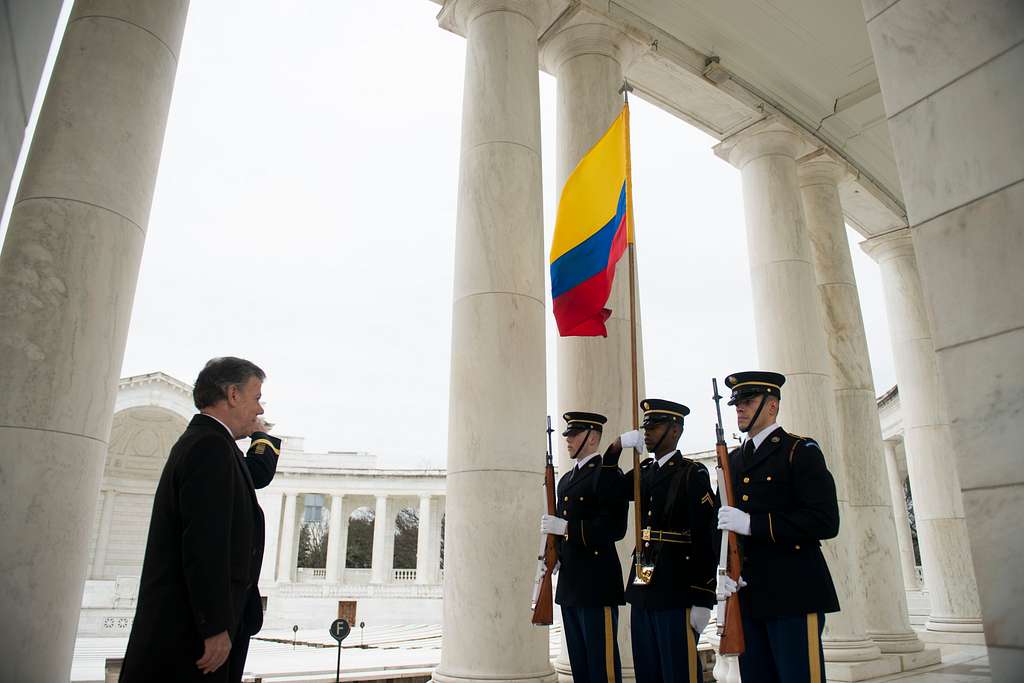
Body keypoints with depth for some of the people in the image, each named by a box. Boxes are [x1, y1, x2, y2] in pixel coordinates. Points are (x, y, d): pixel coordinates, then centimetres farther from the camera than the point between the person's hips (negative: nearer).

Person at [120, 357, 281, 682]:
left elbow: (258, 475, 26)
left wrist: (262, 435, 24)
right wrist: (217, 628, -23)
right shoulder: (211, 445, -19)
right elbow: (204, 544, -24)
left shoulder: (201, 439, 13)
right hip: (192, 627, -10)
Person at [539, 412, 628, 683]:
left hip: (597, 584, -8)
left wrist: (566, 527, -20)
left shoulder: (608, 473, -9)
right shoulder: (566, 479, 17)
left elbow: (615, 527, -19)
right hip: (569, 583, 8)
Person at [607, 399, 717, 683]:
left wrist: (703, 600, -15)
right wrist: (616, 447, 2)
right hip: (642, 588, 7)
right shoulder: (643, 472, 13)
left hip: (676, 590, -6)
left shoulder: (693, 473, -7)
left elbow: (706, 540, -11)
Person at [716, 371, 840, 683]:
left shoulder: (800, 451, -3)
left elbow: (825, 521, -14)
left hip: (792, 594, -6)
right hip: (747, 594, 6)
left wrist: (753, 524, -20)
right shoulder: (733, 460, 17)